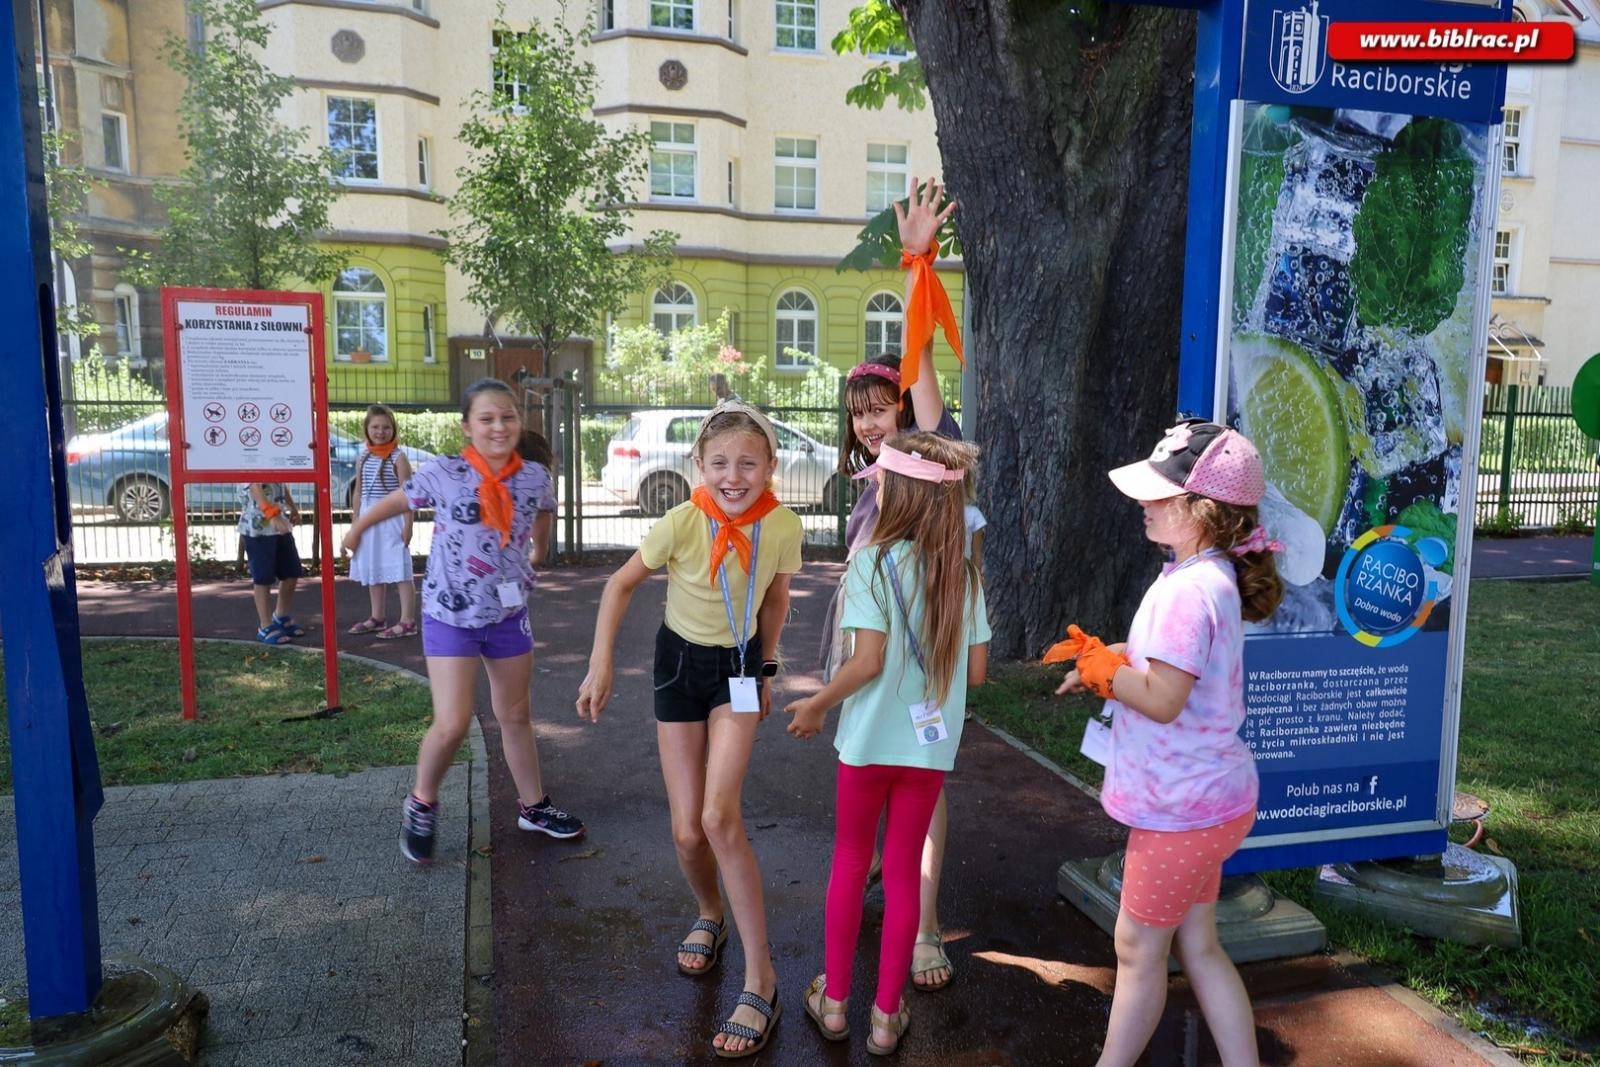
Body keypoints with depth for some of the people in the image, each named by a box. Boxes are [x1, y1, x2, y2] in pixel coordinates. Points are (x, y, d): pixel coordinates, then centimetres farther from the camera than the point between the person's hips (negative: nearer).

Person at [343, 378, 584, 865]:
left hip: (509, 612, 4)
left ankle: (534, 806, 33)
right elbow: (397, 501, 4)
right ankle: (421, 805, 20)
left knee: (516, 714, 16)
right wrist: (357, 528, 20)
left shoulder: (535, 478, -6)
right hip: (451, 614, -3)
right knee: (452, 723, -8)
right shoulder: (442, 473, -15)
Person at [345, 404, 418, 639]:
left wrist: (407, 524, -14)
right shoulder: (362, 458, 9)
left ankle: (407, 621, -3)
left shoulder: (398, 458, -8)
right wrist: (355, 521, 13)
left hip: (392, 519, -7)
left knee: (399, 571, -6)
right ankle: (377, 617, 27)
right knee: (373, 570, 15)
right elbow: (359, 492, 14)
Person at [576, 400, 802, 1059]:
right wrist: (600, 665, -13)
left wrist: (765, 670, 9)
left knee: (720, 817, -18)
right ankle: (710, 915, 34)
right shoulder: (681, 523, -23)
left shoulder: (784, 527, -18)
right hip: (681, 661, 1)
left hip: (739, 664, 0)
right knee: (687, 832, 0)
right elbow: (621, 585, -8)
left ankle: (760, 978, -5)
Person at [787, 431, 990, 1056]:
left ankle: (833, 1002, 28)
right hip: (932, 744, 3)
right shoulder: (964, 572, -3)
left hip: (870, 738, -3)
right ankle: (887, 1016, 24)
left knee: (850, 861, 16)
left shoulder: (873, 562, -16)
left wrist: (816, 706, -8)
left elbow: (868, 661, -22)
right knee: (904, 871, 14)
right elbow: (976, 671, -2)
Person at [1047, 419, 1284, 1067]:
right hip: (1199, 797, 10)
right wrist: (1106, 658, 0)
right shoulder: (1210, 575, 6)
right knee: (1197, 946, 20)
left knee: (1138, 947, 9)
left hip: (1181, 808, -10)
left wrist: (1101, 667, -14)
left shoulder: (1190, 588, -26)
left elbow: (1162, 697, -29)